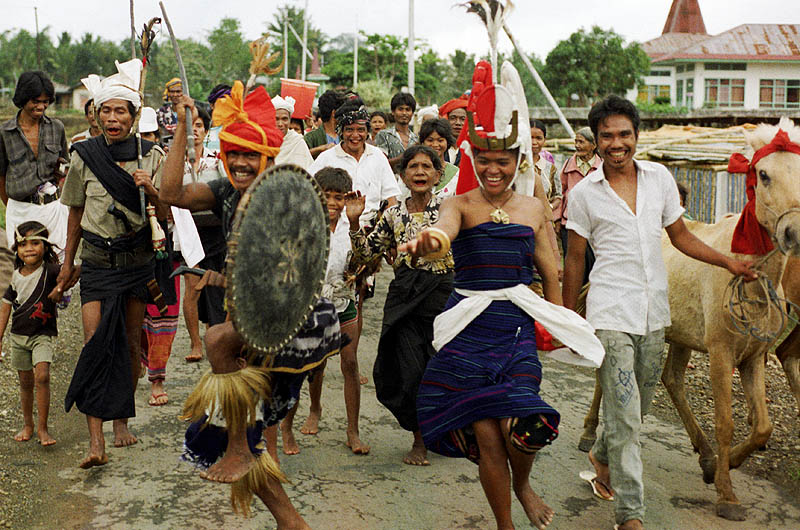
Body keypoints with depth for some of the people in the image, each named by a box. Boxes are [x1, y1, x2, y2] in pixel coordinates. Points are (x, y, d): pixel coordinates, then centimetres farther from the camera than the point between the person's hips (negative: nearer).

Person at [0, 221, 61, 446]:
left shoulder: (50, 271, -11)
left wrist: (60, 287, -34)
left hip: (43, 334, -4)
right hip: (19, 335, 4)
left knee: (42, 376, -18)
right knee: (25, 382, 12)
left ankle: (42, 427, -9)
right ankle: (27, 425, 29)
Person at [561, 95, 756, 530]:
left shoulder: (660, 177, 4)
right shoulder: (584, 192, -4)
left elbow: (680, 236, 13)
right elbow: (574, 260, 2)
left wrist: (728, 262, 2)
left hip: (654, 312, 4)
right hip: (610, 314, -4)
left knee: (638, 406, 17)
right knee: (625, 416, -7)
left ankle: (602, 456, 45)